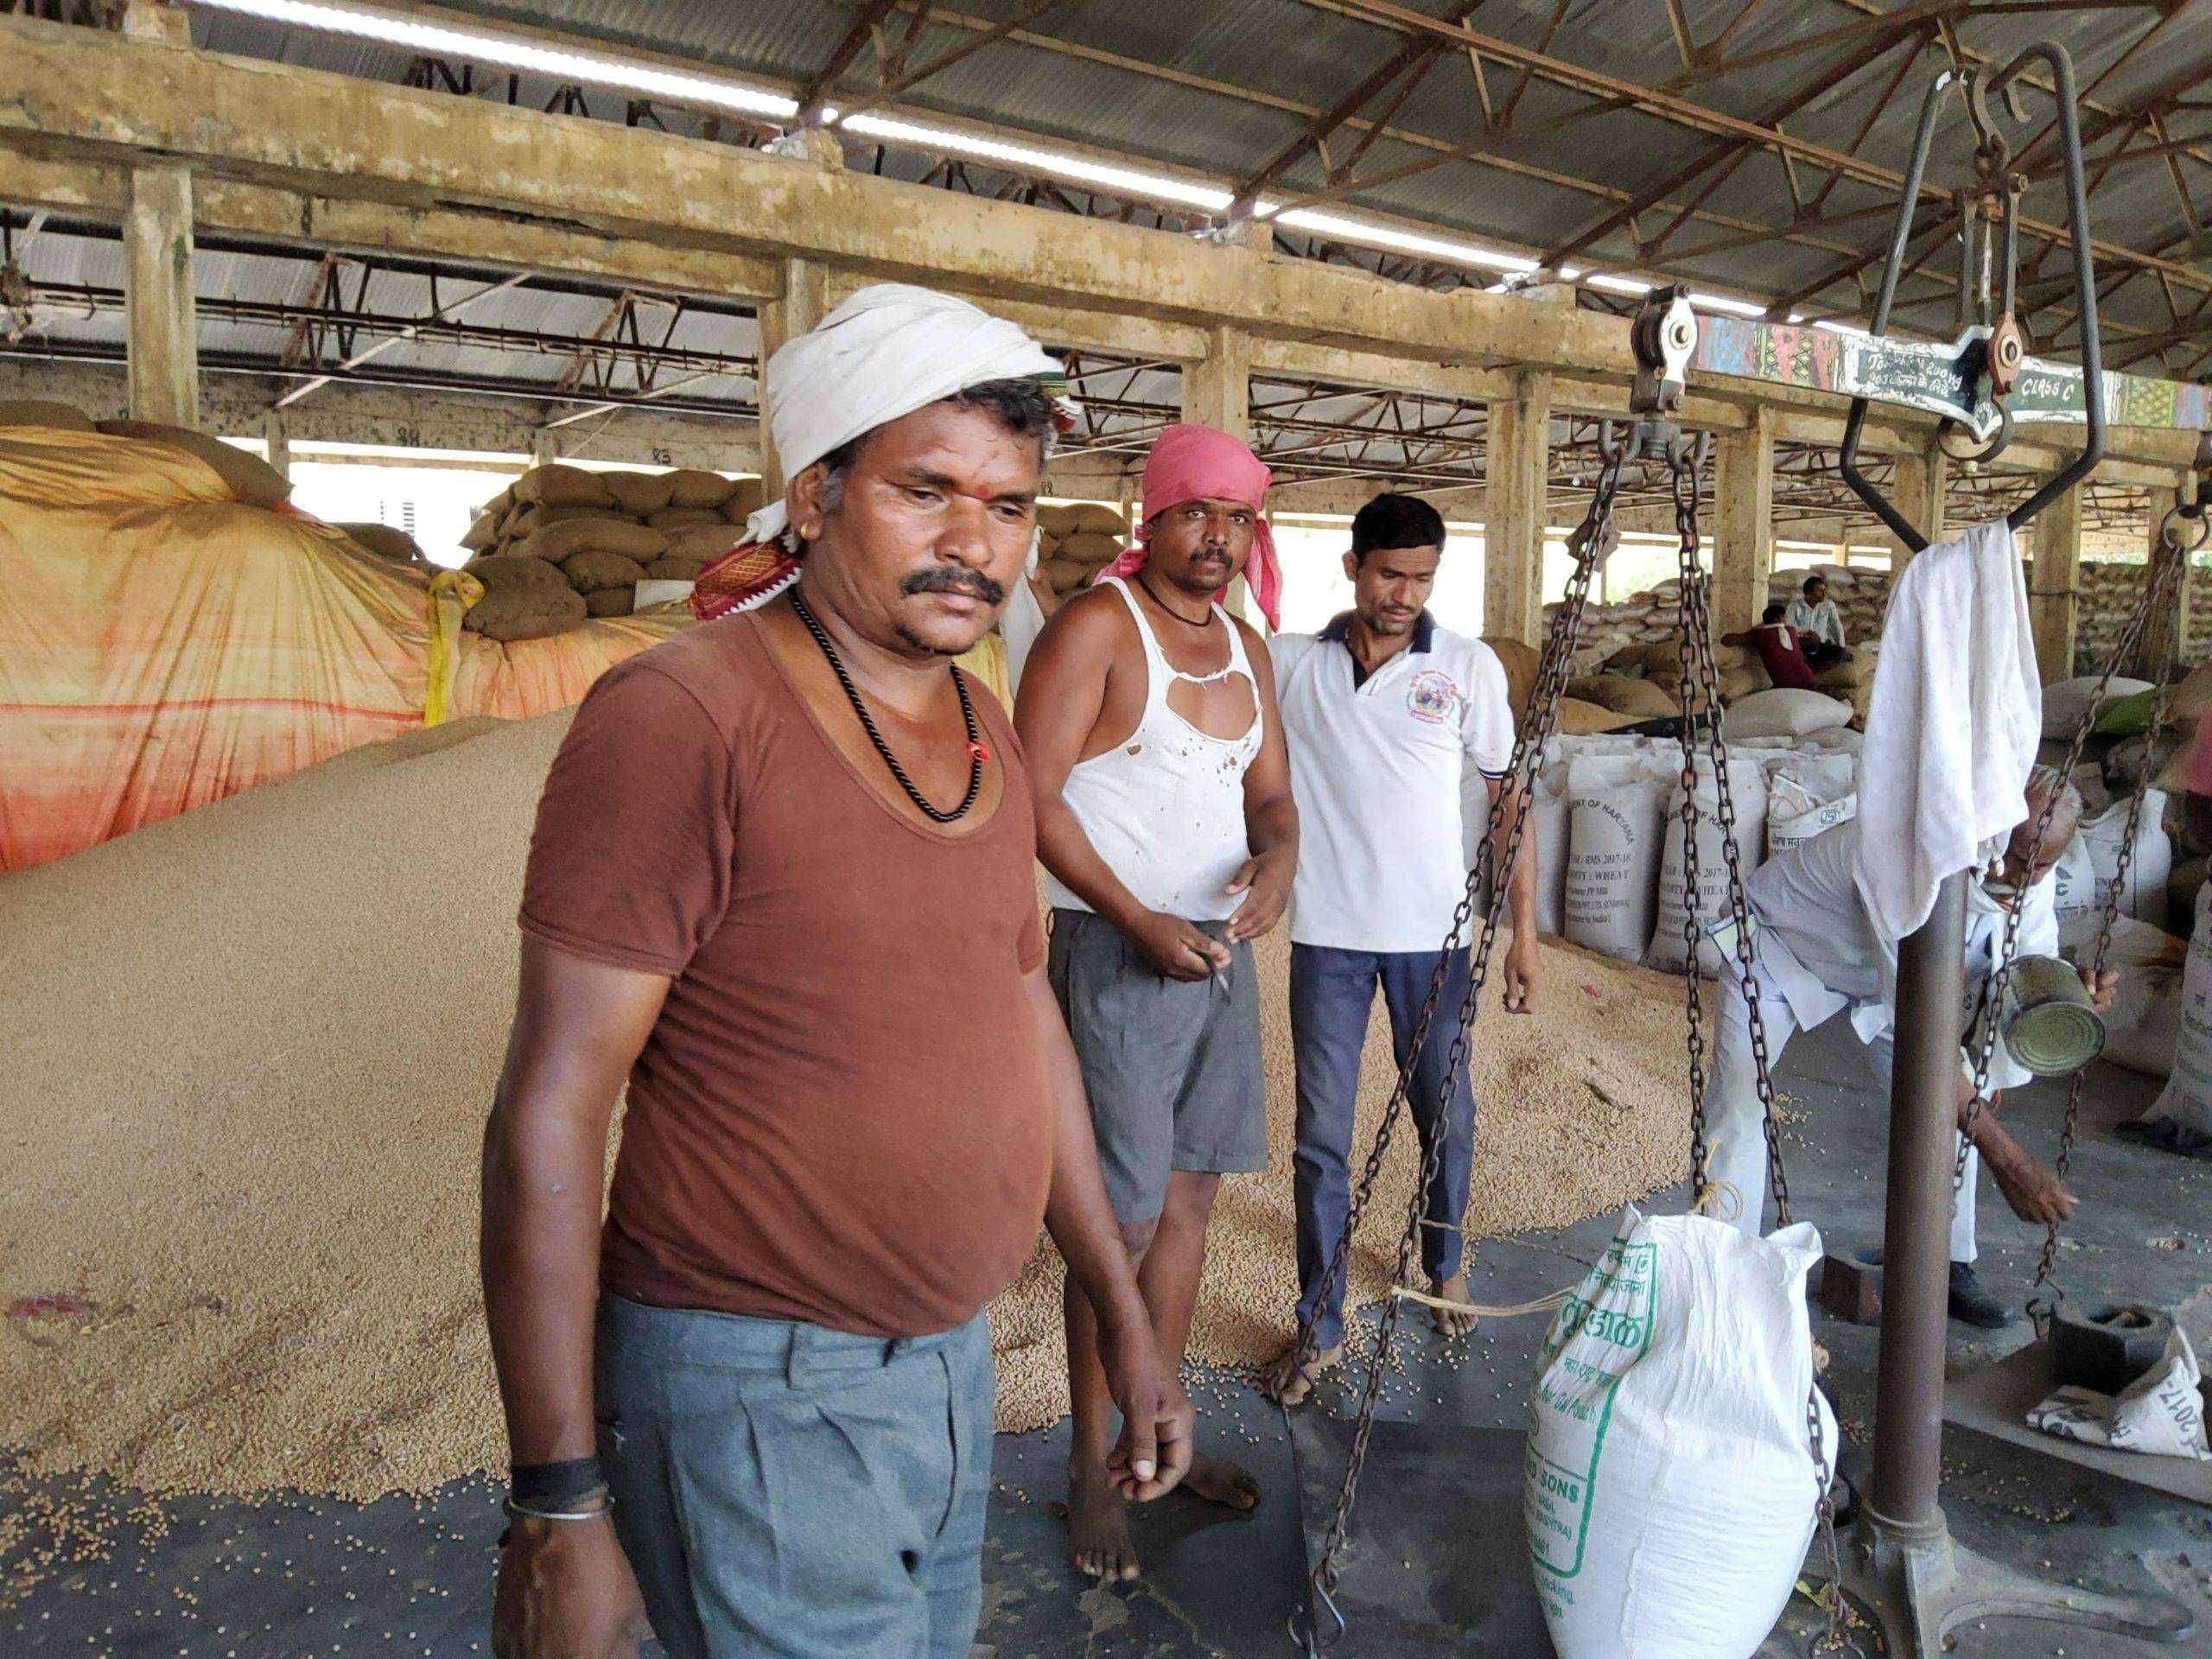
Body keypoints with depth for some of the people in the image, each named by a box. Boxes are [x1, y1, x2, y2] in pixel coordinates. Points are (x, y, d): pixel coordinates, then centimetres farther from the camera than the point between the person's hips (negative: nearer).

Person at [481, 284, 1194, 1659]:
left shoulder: (985, 731, 4)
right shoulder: (681, 719, -20)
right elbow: (549, 1118, -19)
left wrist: (1122, 1313, 14)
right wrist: (560, 1508, -16)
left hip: (948, 1365, 8)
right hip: (757, 1400, -7)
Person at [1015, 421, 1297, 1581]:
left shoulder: (1245, 646, 13)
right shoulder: (1096, 625, -10)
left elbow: (1269, 791, 14)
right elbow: (1034, 800, -15)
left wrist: (1275, 862, -9)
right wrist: (1141, 922, -19)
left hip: (1220, 949, 7)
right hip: (1116, 951, -7)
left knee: (1190, 1197, 14)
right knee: (1123, 1217, -1)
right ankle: (1091, 1467, 17)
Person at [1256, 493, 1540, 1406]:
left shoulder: (1469, 666, -1)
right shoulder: (1286, 662, 0)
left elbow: (1507, 798, 2)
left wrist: (1523, 930, -1)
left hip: (1434, 931, 0)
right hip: (1327, 932, 0)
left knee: (1445, 1115, 14)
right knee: (1322, 1134, 4)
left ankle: (1445, 1264, 41)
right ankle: (1320, 1324, 18)